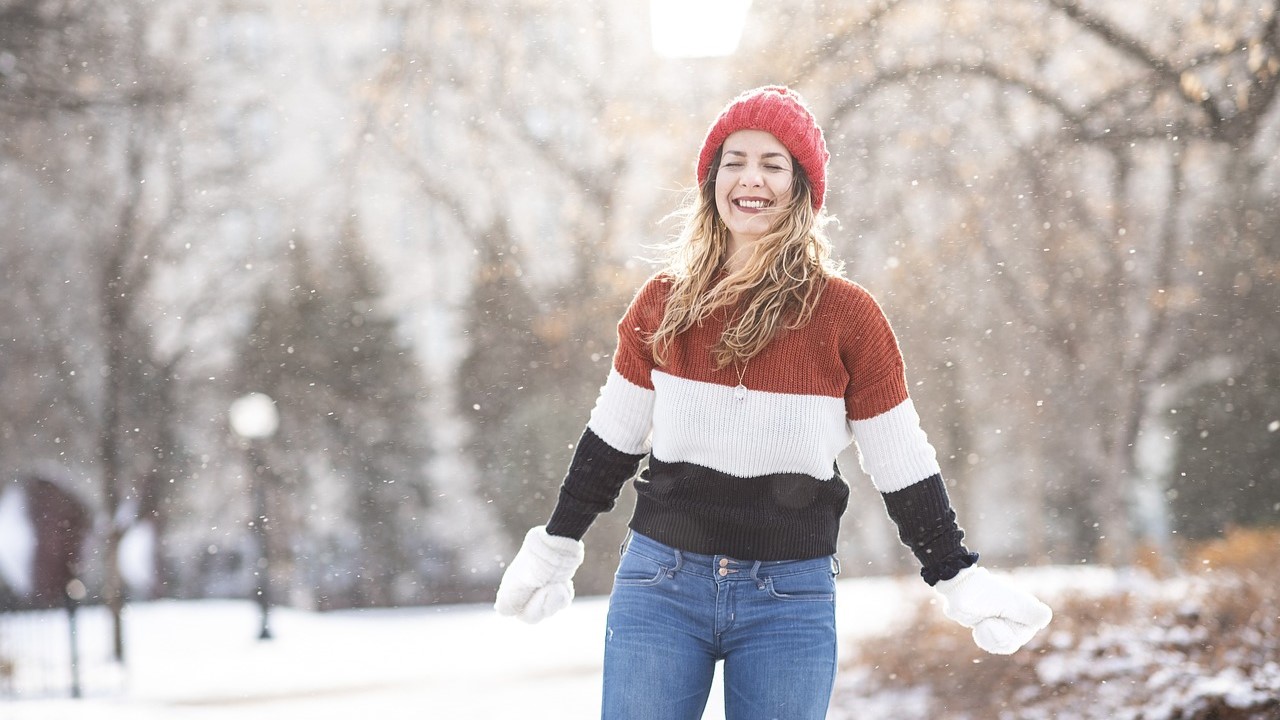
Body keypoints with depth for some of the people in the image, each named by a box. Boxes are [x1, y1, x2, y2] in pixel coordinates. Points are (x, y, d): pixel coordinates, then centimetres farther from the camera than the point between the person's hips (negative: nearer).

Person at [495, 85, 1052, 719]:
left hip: (790, 598, -2)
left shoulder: (845, 314, -3)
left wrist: (959, 581, 2)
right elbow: (611, 440, 15)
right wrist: (554, 549, 19)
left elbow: (902, 469, 3)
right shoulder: (664, 303, 4)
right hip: (660, 581, 2)